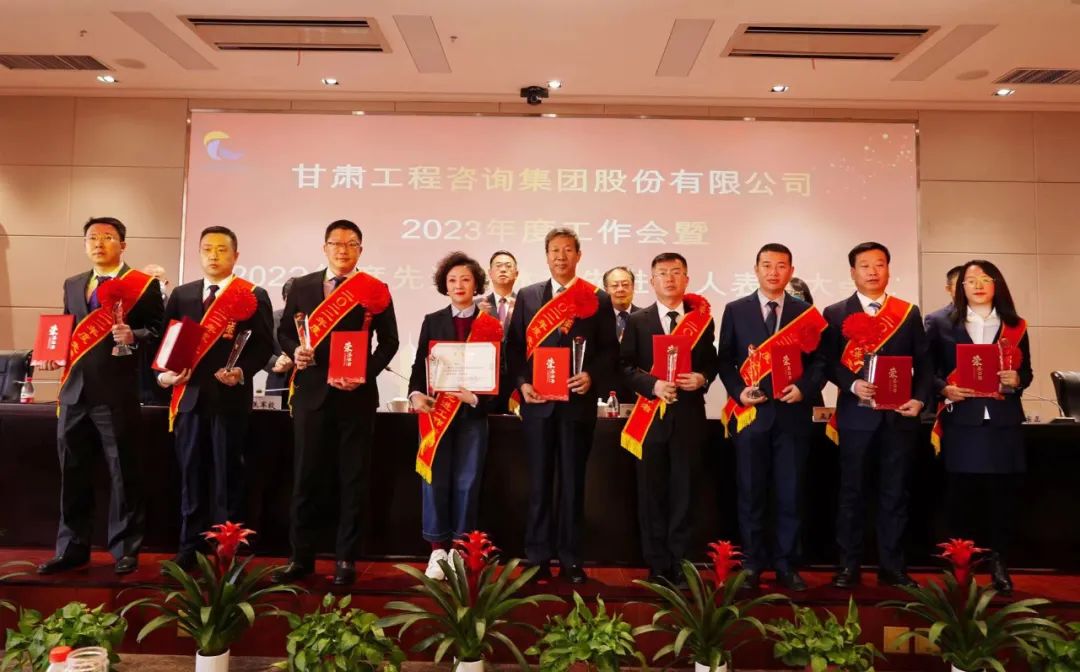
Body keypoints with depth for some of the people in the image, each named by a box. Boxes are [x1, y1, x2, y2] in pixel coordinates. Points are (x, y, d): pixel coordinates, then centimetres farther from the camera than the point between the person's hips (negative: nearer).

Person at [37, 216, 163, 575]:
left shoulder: (144, 284, -1)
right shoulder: (72, 284, 17)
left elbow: (159, 330, -5)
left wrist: (134, 336, -24)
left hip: (117, 392, -5)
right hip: (74, 390, 6)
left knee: (123, 474, 2)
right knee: (72, 473, 10)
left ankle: (125, 549, 13)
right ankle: (72, 548, 22)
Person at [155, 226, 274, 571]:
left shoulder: (254, 296, 1)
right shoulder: (181, 294, 12)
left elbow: (264, 345, -4)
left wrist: (242, 372, -18)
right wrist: (165, 372, -6)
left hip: (231, 397, -3)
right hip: (190, 395, 4)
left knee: (227, 475, 3)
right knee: (191, 474, 9)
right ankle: (190, 547, 18)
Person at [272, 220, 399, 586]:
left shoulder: (375, 291, 2)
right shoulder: (302, 287, 8)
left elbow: (388, 342, 1)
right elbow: (284, 331, 12)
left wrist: (366, 374, -13)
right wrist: (295, 350, -10)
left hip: (357, 395, -1)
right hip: (312, 392, 2)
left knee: (352, 479, 6)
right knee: (306, 477, 5)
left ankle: (346, 559, 16)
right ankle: (300, 557, 17)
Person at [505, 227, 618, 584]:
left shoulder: (598, 299, 5)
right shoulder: (527, 296, 9)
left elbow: (610, 349, 2)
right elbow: (514, 346, 6)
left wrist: (592, 377, -15)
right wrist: (522, 383, -8)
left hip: (577, 401, -1)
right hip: (538, 402, 1)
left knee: (573, 481, 6)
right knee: (539, 481, 7)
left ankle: (570, 559, 16)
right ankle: (538, 557, 16)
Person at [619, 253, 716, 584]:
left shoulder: (702, 318, 7)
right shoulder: (637, 321, 5)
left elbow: (712, 362, 10)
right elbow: (625, 367, 0)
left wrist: (702, 378, -12)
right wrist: (653, 385, -15)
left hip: (689, 416, 0)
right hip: (651, 416, 0)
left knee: (683, 492, 5)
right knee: (652, 494, 4)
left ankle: (679, 564, 15)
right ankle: (657, 565, 15)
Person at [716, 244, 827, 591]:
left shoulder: (807, 313, 7)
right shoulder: (735, 310, 6)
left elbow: (820, 360, 4)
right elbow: (725, 360, 4)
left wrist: (804, 389, -13)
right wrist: (738, 391, -11)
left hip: (793, 413, 0)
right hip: (750, 413, 0)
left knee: (790, 494, 6)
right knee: (751, 494, 6)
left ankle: (786, 564, 18)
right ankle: (752, 563, 17)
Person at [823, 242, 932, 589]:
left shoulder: (908, 312, 9)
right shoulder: (835, 313, 4)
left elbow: (924, 362, 7)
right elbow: (828, 362, -1)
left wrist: (919, 398, -8)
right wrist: (853, 385, -18)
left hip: (899, 415, 2)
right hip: (856, 414, -1)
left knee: (895, 493, 8)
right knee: (852, 493, 5)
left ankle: (892, 566, 18)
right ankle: (849, 565, 14)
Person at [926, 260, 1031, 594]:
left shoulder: (1015, 326, 11)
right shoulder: (941, 324, 5)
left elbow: (1027, 371, 13)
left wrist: (1016, 380, -8)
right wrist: (944, 389, -13)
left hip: (1003, 423, 2)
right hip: (961, 423, -2)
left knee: (1002, 494, 3)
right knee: (960, 496, 1)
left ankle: (999, 566, 15)